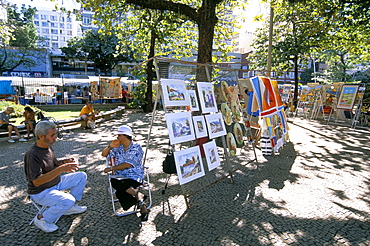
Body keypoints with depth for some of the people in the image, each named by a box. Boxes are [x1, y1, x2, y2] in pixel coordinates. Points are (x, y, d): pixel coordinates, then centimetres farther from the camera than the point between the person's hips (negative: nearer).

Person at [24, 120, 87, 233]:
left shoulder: (48, 147, 0)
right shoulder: (32, 154, -28)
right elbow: (36, 181, -33)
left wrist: (63, 162, -5)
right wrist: (61, 169, -39)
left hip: (57, 182, 9)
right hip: (40, 192, -9)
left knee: (81, 176, 5)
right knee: (68, 200, -29)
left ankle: (70, 207, 14)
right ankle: (41, 219, -3)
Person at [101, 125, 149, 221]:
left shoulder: (137, 148, -3)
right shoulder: (118, 147, 15)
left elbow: (128, 165, -12)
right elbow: (104, 154, 21)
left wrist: (111, 168, -9)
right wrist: (110, 146, 3)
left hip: (134, 176, -5)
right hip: (119, 177, 5)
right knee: (113, 181, -32)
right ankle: (138, 195, -27)